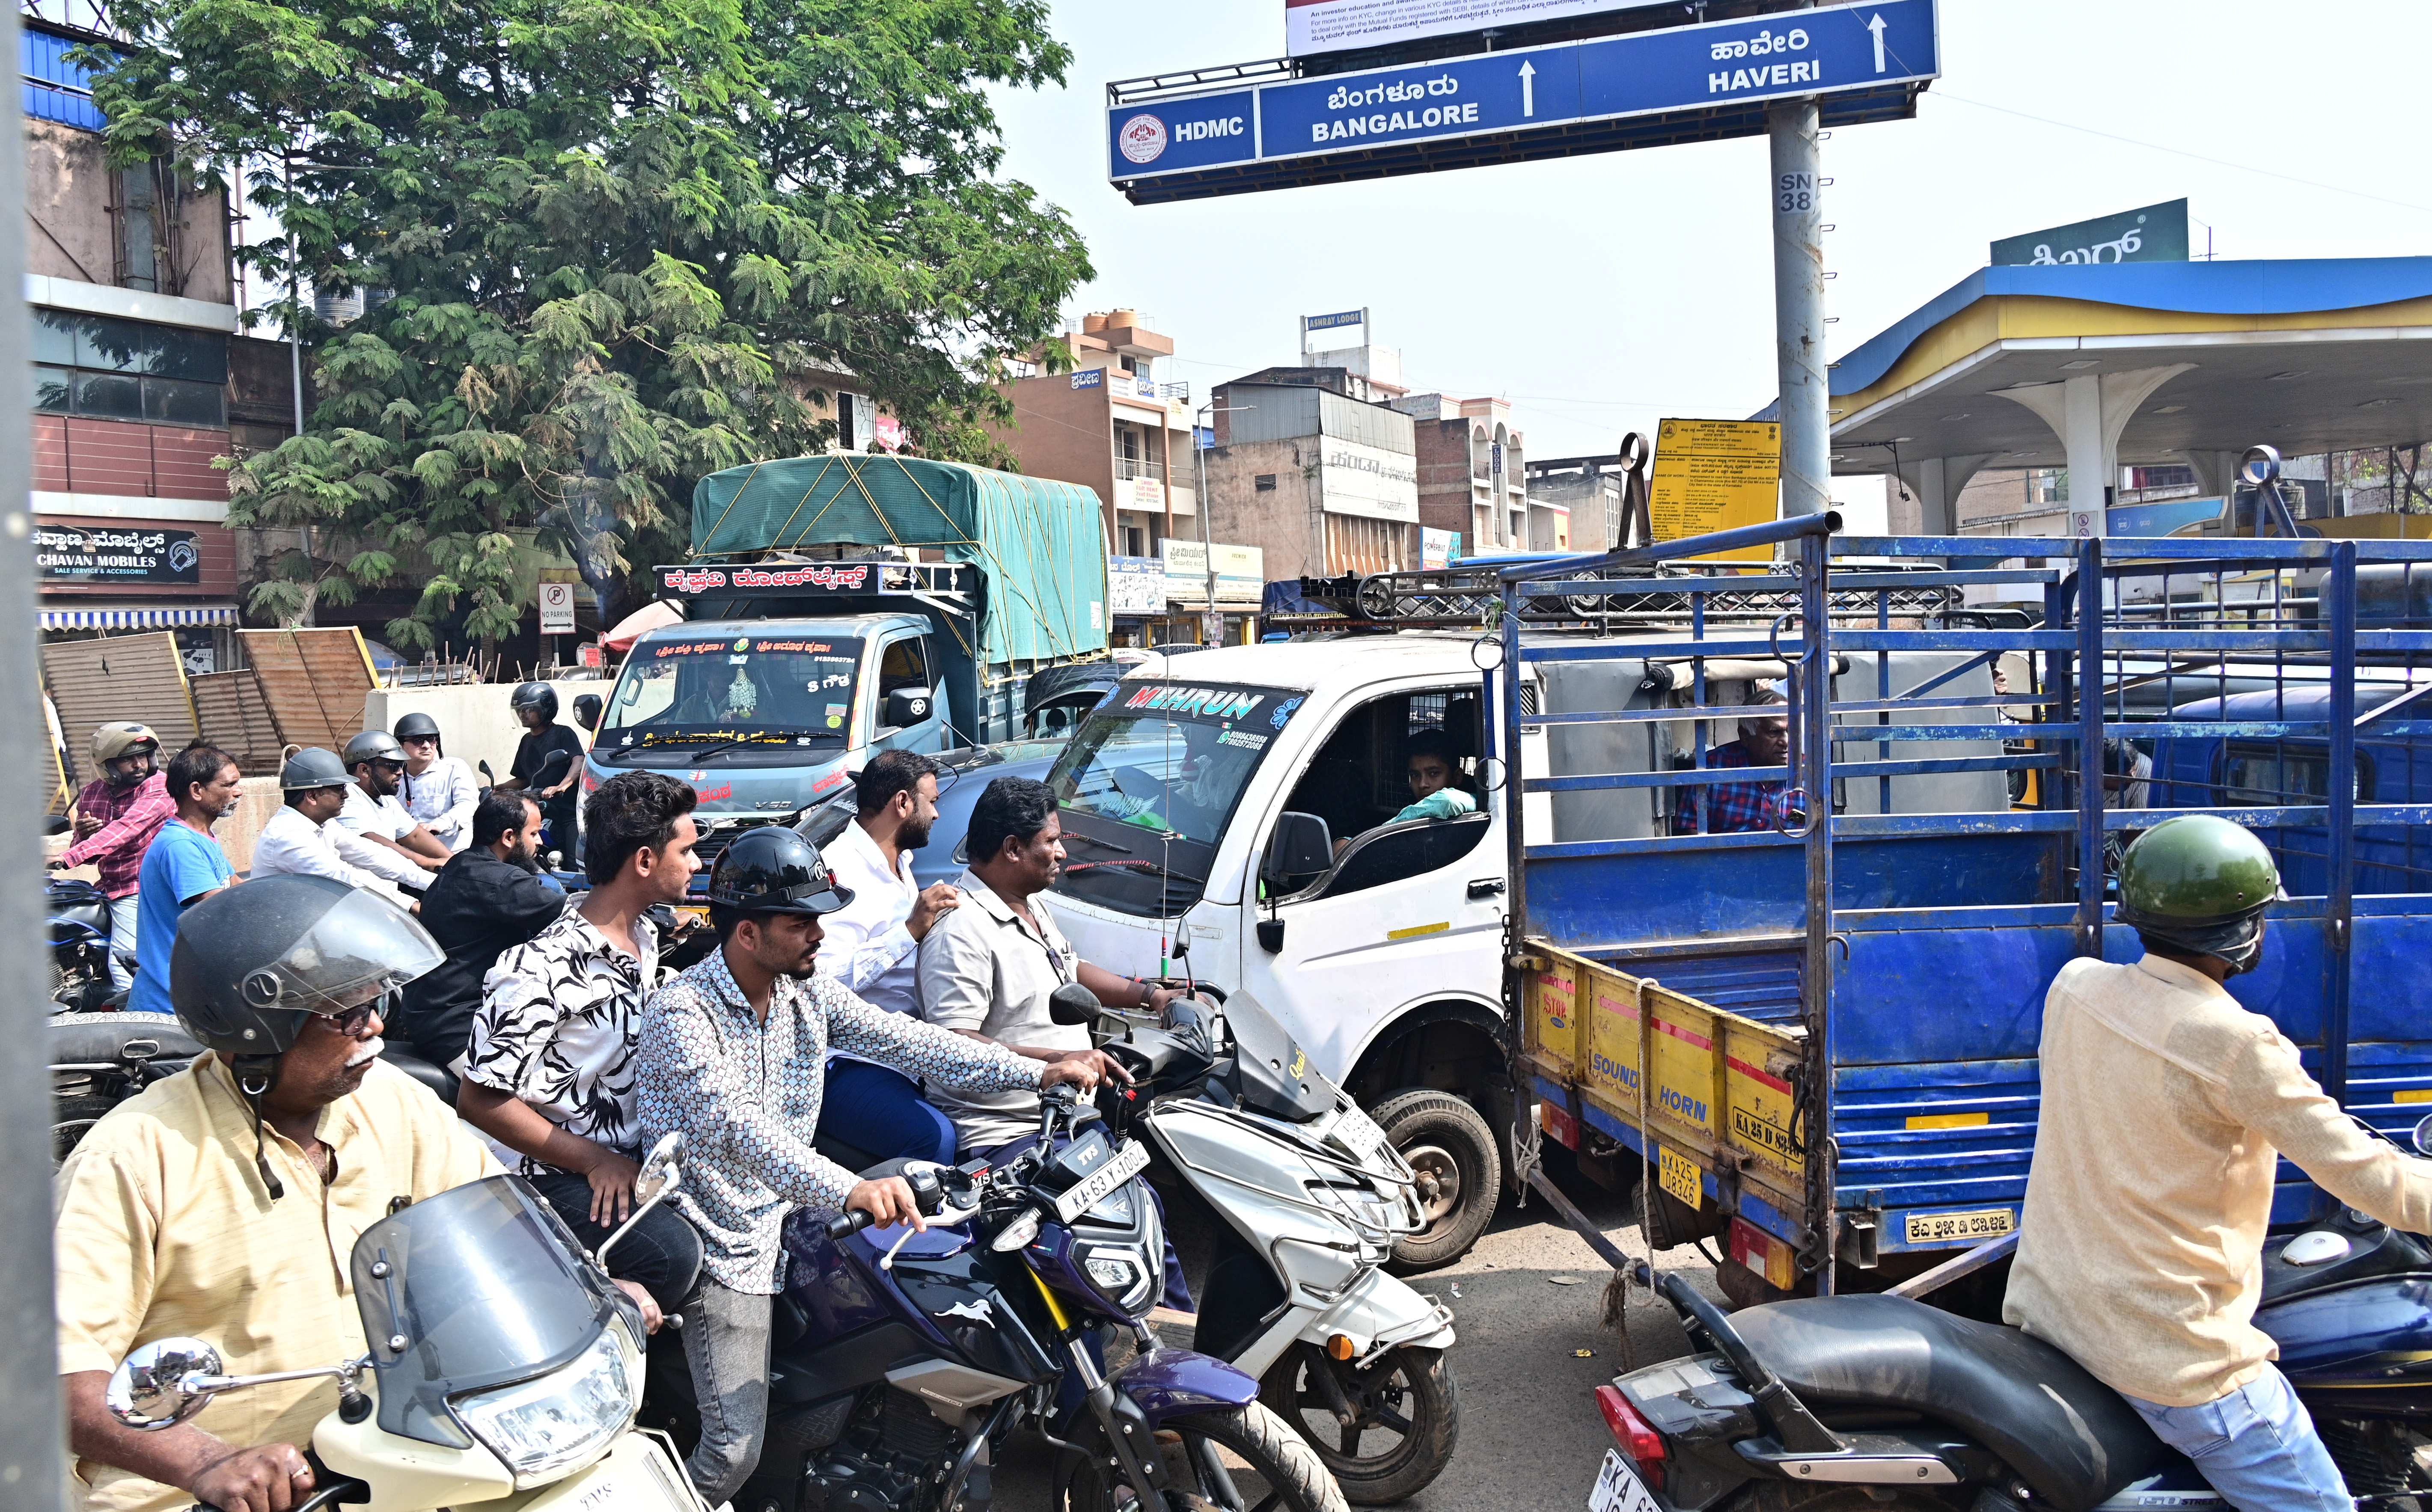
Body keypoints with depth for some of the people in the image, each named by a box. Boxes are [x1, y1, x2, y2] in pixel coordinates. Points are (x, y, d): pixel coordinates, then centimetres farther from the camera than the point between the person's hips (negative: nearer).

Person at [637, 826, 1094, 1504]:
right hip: (724, 1248, -7)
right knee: (736, 1450, -13)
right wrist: (850, 1189, -51)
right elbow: (737, 1125, -36)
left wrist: (1037, 1073, -8)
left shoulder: (808, 992, 1)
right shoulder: (684, 1013, -22)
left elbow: (903, 1040, 0)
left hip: (785, 1220, 7)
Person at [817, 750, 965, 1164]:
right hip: (850, 1062, -10)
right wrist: (911, 929, -24)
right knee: (933, 1137, -31)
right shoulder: (841, 871, -13)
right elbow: (823, 982, -25)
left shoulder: (899, 863, 20)